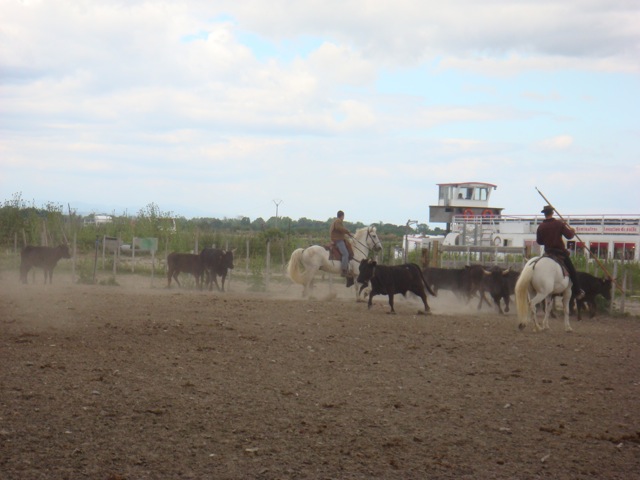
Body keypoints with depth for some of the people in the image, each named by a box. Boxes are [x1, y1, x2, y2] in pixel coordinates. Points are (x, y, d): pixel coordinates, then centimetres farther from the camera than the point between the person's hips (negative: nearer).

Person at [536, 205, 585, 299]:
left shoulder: (540, 227, 0)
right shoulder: (559, 224, -9)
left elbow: (539, 241, 8)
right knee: (572, 271, 6)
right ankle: (577, 292, 6)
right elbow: (569, 235, -10)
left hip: (547, 252, 4)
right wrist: (573, 231, 11)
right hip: (560, 252, -3)